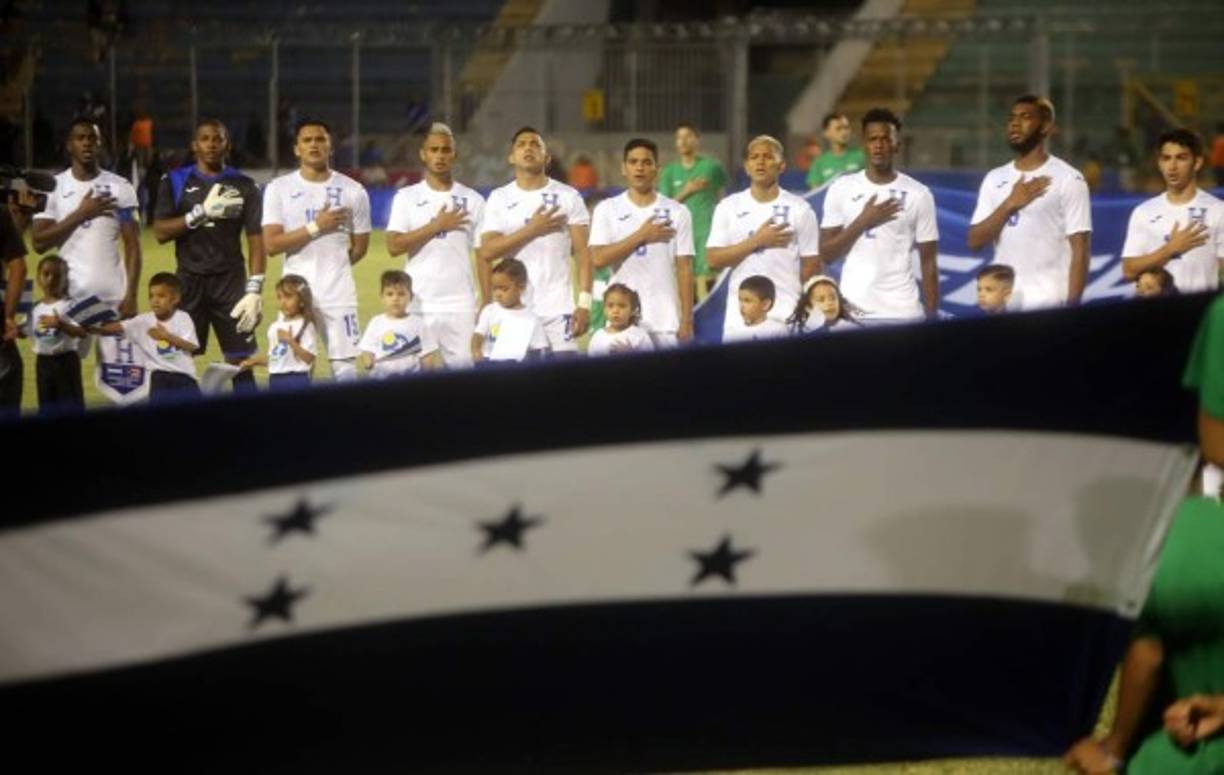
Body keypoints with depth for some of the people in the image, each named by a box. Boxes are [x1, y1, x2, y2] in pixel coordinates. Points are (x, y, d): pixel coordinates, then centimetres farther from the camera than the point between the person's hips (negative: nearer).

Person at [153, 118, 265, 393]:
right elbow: (161, 233, -5)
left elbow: (256, 241, 1)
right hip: (189, 281, 0)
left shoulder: (243, 186, 5)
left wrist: (254, 290, -8)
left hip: (230, 280, 0)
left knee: (241, 361, -3)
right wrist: (201, 212, -15)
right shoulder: (175, 182, 5)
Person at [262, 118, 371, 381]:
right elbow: (271, 244, -9)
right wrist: (315, 227, -13)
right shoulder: (279, 189, 1)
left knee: (345, 364, -2)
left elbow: (359, 247, 12)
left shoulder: (353, 191, 3)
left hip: (339, 293, 0)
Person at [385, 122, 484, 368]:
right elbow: (394, 247, -6)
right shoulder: (407, 198, 6)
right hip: (418, 304, -1)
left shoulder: (473, 200, 8)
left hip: (461, 307, 1)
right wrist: (437, 225, -9)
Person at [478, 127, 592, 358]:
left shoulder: (568, 197, 6)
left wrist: (584, 303, -8)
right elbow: (487, 252, -3)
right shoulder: (499, 199, 8)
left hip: (557, 311, -1)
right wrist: (532, 230, -12)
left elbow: (582, 253, 2)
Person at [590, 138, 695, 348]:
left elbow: (684, 268, 3)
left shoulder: (677, 212, 4)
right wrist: (641, 236, -10)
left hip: (665, 322, 0)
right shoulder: (607, 210, 4)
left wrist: (687, 320, -3)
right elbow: (598, 259, -8)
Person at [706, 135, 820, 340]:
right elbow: (714, 259, -1)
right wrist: (756, 241, -12)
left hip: (786, 317, -1)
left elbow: (811, 266, 5)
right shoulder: (728, 207, 7)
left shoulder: (800, 209, 3)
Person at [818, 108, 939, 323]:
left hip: (903, 312, 0)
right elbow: (825, 255, 2)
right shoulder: (842, 189, 4)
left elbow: (928, 263, 4)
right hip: (852, 310, 0)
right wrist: (862, 222, -11)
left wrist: (932, 317, -2)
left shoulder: (919, 194, 3)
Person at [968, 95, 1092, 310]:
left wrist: (1072, 305, -14)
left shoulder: (1068, 179, -3)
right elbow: (974, 241, 5)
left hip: (1050, 305, -5)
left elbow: (1080, 249, -7)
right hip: (1002, 304, 5)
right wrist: (1010, 205, -7)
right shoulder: (994, 179, 12)